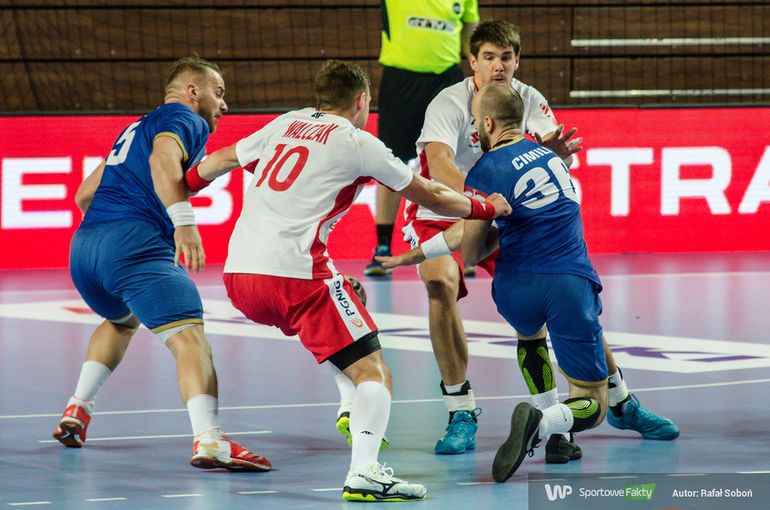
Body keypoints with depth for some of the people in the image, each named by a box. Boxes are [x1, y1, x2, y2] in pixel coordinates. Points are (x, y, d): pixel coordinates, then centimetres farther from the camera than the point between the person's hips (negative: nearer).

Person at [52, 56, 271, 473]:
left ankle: (77, 411, 28)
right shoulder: (186, 119, 7)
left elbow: (84, 194, 35)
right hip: (135, 244, -9)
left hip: (82, 249, 9)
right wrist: (183, 220, -26)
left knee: (121, 321, 36)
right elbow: (162, 158, -17)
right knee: (189, 336, -16)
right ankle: (209, 440, -35)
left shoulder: (135, 128, 32)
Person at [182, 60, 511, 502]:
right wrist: (488, 208, 27)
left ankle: (354, 410, 31)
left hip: (238, 274, 7)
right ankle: (365, 471, -27)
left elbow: (220, 161, 29)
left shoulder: (286, 125, 19)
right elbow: (432, 197, 11)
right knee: (373, 373, -5)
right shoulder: (358, 143, 3)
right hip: (293, 272, -7)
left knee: (344, 291, 33)